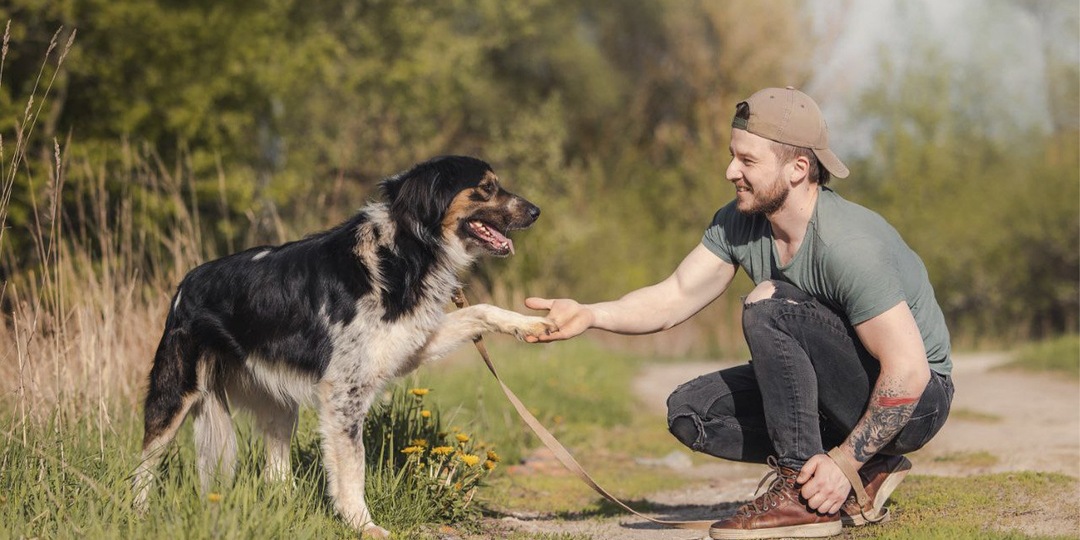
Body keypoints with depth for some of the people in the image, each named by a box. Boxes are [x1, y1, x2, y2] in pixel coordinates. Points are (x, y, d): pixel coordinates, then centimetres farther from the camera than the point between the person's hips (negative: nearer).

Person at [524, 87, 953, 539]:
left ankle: (806, 494, -21)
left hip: (917, 397, -8)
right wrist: (590, 314, -21)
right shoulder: (738, 223, -4)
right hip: (840, 392, 9)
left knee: (769, 304, -27)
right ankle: (867, 472, 0)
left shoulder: (847, 246, -28)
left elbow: (909, 372, -28)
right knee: (691, 411, -3)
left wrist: (844, 462, -26)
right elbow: (674, 298, -5)